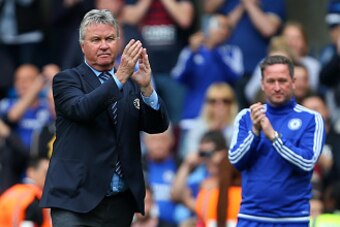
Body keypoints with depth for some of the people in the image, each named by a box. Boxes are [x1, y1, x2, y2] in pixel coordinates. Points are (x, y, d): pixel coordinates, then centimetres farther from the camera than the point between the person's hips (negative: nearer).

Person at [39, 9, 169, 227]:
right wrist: (120, 77, -27)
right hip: (77, 201, -4)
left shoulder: (131, 85, 14)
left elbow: (159, 125, 2)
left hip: (121, 203, 4)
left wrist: (146, 87, -16)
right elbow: (81, 110, -18)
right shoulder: (67, 79, 2)